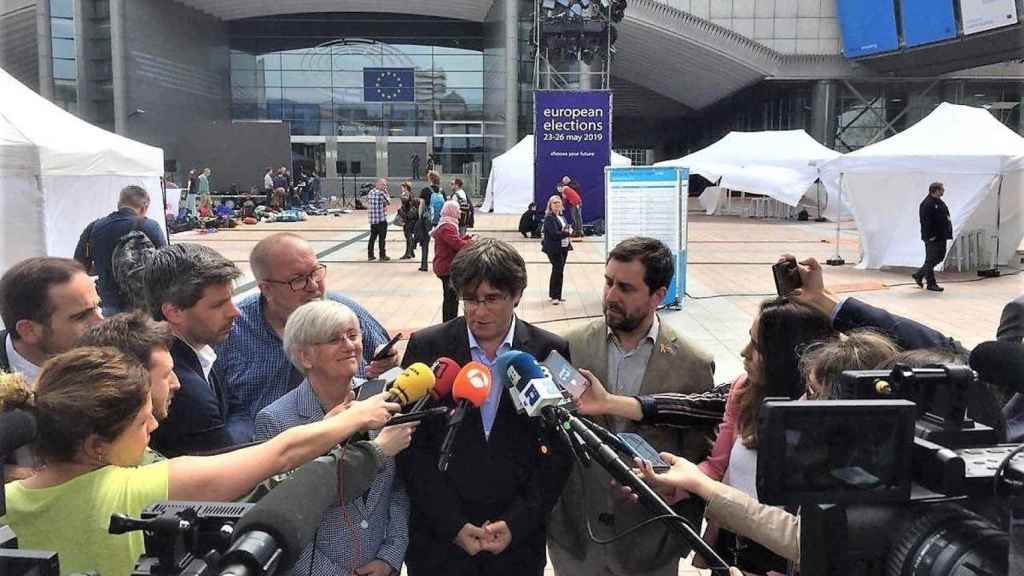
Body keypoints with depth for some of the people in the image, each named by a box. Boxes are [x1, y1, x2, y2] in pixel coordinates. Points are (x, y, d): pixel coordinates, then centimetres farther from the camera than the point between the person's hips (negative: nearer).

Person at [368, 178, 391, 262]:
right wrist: (386, 191, 2)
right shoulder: (381, 193, -13)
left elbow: (367, 204, 16)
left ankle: (370, 255, 16)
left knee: (372, 237, 13)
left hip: (372, 219, 6)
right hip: (381, 220, -6)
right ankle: (382, 256, 5)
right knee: (382, 238, 1)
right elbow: (388, 201, -2)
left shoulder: (370, 192, 8)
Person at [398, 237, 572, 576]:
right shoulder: (426, 347, -5)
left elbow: (558, 450, -3)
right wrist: (453, 524, -9)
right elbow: (412, 448, -5)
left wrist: (516, 523, -9)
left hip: (519, 538, 0)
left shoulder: (550, 353, -5)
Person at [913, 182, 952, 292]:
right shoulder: (927, 204, -15)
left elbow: (945, 218, 23)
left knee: (940, 257, 15)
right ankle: (931, 283, 5)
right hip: (932, 238, -10)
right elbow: (926, 222, -20)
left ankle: (919, 275, 26)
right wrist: (930, 236, -23)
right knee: (931, 260, -2)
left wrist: (947, 232, 17)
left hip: (941, 236, 10)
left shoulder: (939, 202, 16)